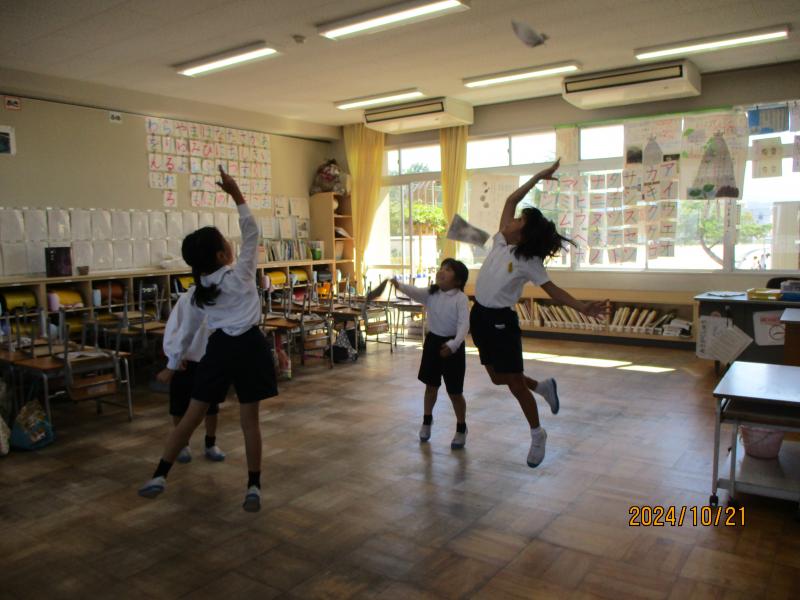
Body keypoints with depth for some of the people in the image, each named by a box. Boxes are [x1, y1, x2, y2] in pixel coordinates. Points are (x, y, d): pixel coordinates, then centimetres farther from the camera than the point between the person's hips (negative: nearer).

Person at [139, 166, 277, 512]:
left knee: (193, 415, 12)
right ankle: (254, 488, 12)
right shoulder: (241, 274, -10)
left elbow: (188, 332, 14)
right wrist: (235, 193, -13)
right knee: (250, 420, 4)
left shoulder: (198, 291, 4)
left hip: (220, 348, 3)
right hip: (249, 346, -3)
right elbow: (251, 233, -9)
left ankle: (159, 476, 15)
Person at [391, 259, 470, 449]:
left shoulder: (460, 298, -16)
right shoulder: (431, 293, 0)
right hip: (432, 341, 5)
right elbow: (415, 292, -16)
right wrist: (400, 286, -36)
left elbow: (464, 324, -23)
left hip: (451, 344, -5)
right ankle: (427, 420, 40)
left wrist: (454, 344, -38)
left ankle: (461, 429, 23)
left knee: (454, 391, 2)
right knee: (431, 385, 19)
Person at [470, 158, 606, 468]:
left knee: (515, 384, 2)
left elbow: (552, 289, -12)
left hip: (501, 321, -7)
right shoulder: (502, 241, 0)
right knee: (498, 378, 17)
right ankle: (543, 387, 41)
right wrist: (538, 177, 2)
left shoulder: (528, 262, -14)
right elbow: (511, 200, 5)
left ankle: (537, 435, 23)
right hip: (480, 316, 7)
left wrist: (583, 307, -25)